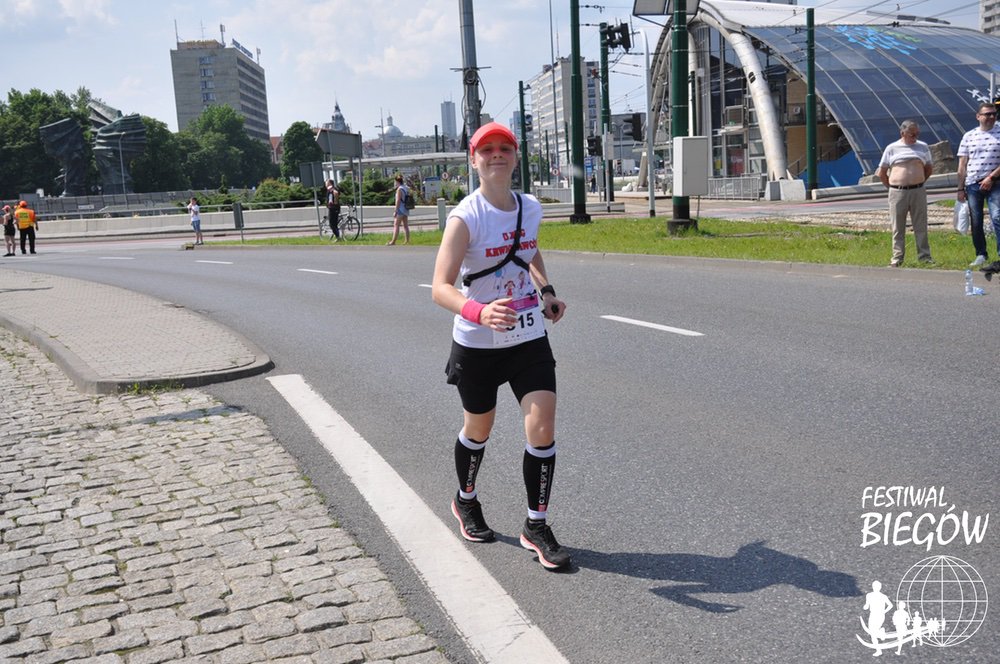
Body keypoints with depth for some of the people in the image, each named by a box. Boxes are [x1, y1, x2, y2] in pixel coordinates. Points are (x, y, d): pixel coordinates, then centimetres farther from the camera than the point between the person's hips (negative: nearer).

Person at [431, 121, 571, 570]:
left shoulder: (530, 209, 0)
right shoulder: (465, 218, -19)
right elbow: (440, 288, -28)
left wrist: (547, 292, 8)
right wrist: (479, 312, -46)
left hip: (530, 339, 4)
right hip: (477, 344, -4)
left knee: (543, 431, -5)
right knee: (478, 431, 15)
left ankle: (536, 526, 13)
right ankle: (466, 502, 45)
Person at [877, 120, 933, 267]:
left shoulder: (923, 147, 11)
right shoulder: (892, 148, 4)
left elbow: (929, 168, 22)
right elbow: (881, 173, 8)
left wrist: (919, 182, 15)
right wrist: (892, 186, 5)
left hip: (918, 192, 2)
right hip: (897, 193, -2)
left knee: (921, 226, 4)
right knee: (898, 227, 3)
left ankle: (924, 256, 11)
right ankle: (897, 257, 8)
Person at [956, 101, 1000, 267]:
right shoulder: (969, 136, 9)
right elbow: (962, 165, 9)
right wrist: (960, 188, 5)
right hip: (972, 185, 2)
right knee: (976, 222, 6)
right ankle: (981, 254, 17)